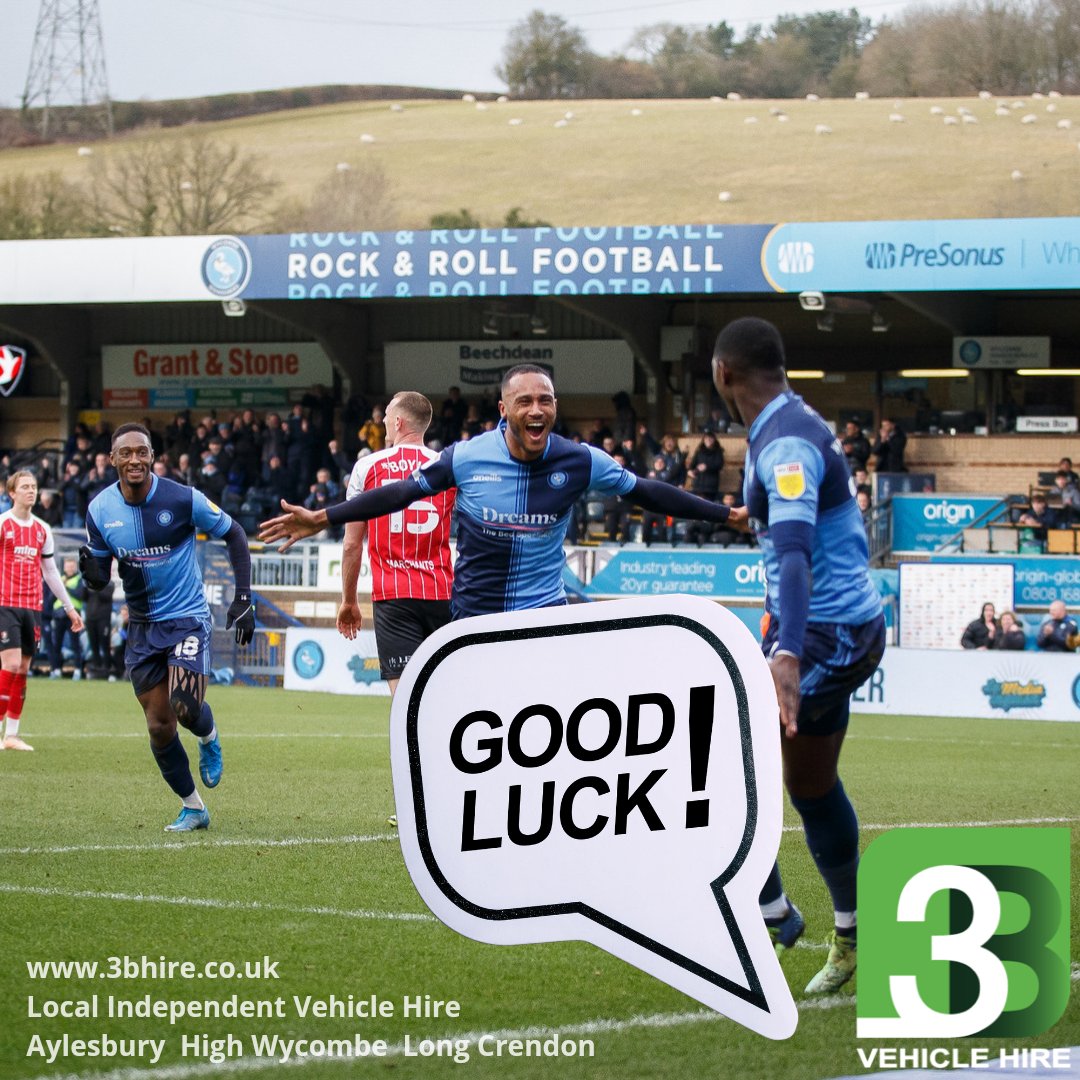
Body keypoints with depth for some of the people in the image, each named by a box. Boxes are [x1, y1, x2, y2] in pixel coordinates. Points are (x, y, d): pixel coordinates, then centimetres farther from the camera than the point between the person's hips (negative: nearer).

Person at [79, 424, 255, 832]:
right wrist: (89, 569, -23)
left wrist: (243, 598, -7)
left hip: (187, 618, -4)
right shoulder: (100, 510, -5)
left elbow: (234, 535, -2)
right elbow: (100, 580, 3)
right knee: (159, 727, 2)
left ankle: (208, 737, 15)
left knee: (185, 706, -23)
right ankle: (192, 807, 20)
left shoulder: (183, 499, -15)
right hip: (142, 626, 4)